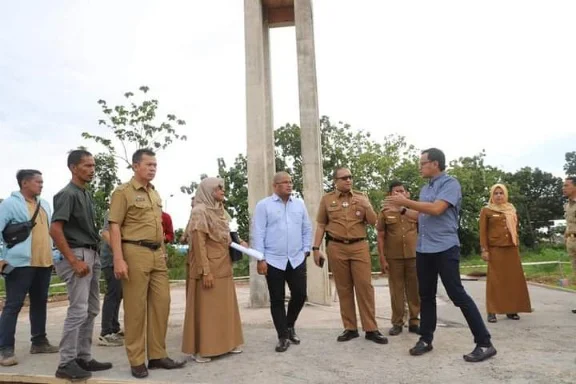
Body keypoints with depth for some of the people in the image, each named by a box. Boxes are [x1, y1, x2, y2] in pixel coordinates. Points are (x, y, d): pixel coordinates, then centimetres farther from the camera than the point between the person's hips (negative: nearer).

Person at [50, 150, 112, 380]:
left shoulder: (86, 195, 15)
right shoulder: (67, 194, -11)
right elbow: (55, 230, -19)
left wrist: (94, 256, 13)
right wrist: (74, 261, -20)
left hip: (92, 255, 9)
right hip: (78, 255, -9)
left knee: (91, 310, 12)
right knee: (78, 310, -7)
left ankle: (83, 358, 22)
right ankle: (66, 363, 4)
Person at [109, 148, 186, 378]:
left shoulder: (155, 194, 18)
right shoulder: (124, 192, -3)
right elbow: (115, 227, -9)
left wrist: (163, 253, 16)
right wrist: (118, 259, -17)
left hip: (158, 254, 7)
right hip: (135, 252, -7)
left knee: (161, 304, 9)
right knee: (135, 308, 1)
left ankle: (157, 355, 21)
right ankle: (137, 361, 14)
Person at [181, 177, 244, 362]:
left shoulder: (219, 210, 13)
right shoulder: (200, 212, -11)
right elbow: (199, 244, -17)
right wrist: (206, 271, -20)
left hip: (224, 266, 8)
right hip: (209, 266, -8)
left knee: (224, 306, 13)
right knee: (206, 307, -1)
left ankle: (224, 343, 24)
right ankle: (201, 349, 9)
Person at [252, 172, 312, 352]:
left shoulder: (299, 204, 9)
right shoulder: (263, 205, -2)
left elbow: (307, 229, 13)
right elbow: (258, 233, -6)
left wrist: (306, 250, 6)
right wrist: (260, 259, -10)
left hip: (297, 259, 3)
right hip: (273, 261, -3)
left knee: (300, 295, 5)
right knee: (277, 300, 4)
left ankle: (290, 326, 32)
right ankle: (283, 336, 18)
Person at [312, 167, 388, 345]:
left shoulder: (361, 197, 10)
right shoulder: (327, 199, 6)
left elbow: (374, 222, 7)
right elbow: (321, 225, 7)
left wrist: (366, 206, -10)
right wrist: (316, 248, 1)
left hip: (359, 246, 1)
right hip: (336, 248, 0)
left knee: (365, 286, -2)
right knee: (343, 288, 6)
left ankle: (371, 329, 6)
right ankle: (350, 328, 16)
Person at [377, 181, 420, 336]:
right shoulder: (385, 213, 2)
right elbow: (380, 237, 1)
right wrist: (382, 259, -5)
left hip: (414, 256, 2)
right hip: (393, 258, -1)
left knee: (414, 290, 6)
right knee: (396, 290, 5)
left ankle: (414, 321, 19)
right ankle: (397, 323, 15)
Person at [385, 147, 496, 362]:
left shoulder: (450, 183, -8)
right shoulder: (425, 189, 16)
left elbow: (436, 209, -22)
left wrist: (406, 202, -15)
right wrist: (401, 210, 12)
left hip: (445, 248, -8)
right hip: (423, 249, 8)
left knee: (457, 294, -6)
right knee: (426, 295, 12)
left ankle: (484, 343, 4)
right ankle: (426, 339, 23)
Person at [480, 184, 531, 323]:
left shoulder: (511, 210, 16)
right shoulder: (486, 210, 0)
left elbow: (515, 229, 21)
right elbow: (483, 232, -4)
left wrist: (517, 245, 15)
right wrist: (484, 250, -11)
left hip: (511, 249, 5)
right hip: (495, 249, -5)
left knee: (514, 278, 6)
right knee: (495, 280, -4)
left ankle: (511, 309, 16)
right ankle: (492, 312, -2)